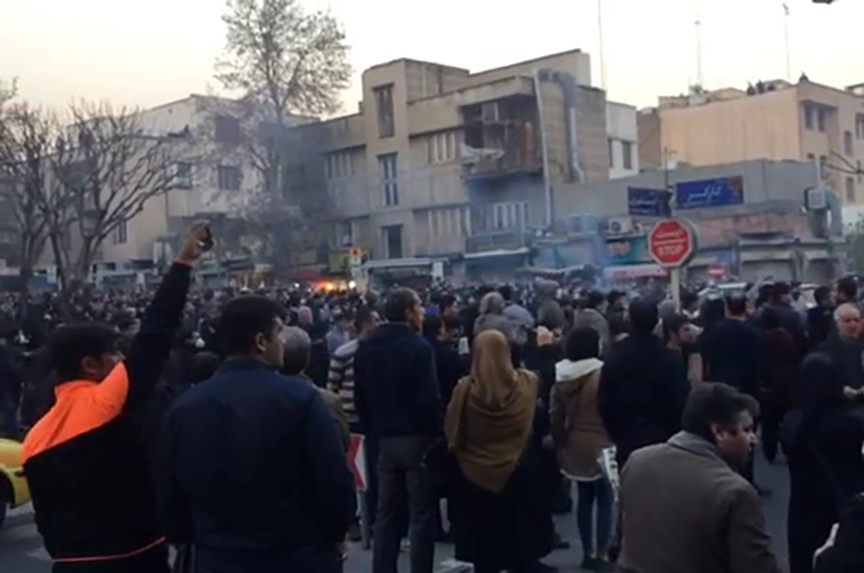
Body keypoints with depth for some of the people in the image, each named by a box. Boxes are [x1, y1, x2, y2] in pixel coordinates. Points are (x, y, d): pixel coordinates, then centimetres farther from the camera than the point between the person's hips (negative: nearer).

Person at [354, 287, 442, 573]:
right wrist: (437, 432, -8)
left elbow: (360, 395, 10)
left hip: (384, 437, 6)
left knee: (386, 512, 13)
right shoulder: (418, 346, -14)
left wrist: (371, 431, 16)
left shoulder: (366, 347, 7)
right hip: (416, 436, -6)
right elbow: (429, 397, -18)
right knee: (422, 514, 3)